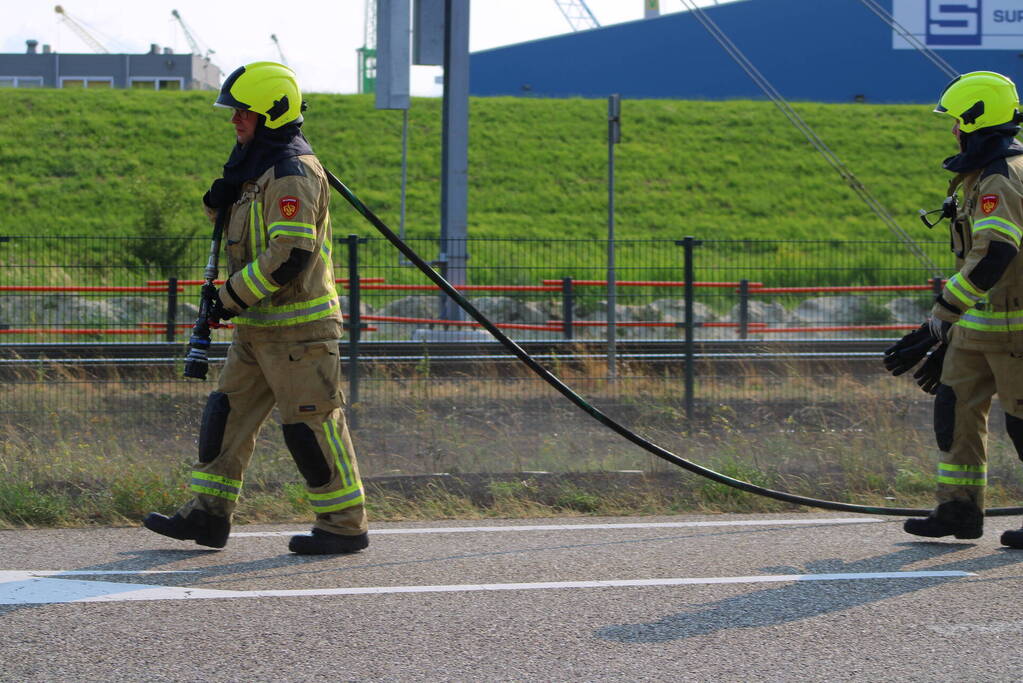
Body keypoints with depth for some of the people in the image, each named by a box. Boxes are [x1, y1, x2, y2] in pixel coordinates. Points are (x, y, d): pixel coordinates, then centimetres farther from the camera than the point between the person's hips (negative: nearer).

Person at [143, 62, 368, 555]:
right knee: (229, 411, 8)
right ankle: (208, 514, 11)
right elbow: (224, 214, 28)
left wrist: (233, 297, -19)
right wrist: (222, 195, 3)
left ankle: (345, 525, 3)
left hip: (297, 325, -10)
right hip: (259, 326, 10)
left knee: (310, 422, -5)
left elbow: (290, 255, -25)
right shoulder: (258, 167, 15)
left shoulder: (293, 173, -17)